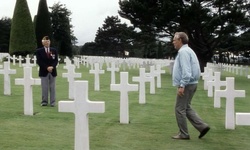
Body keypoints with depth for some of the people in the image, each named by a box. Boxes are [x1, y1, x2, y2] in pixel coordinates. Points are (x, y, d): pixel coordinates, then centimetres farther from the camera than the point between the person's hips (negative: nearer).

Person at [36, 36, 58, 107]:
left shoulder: (54, 50, 8)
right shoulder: (39, 51, 1)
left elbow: (56, 60, 3)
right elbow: (39, 61, -6)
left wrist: (52, 67, -15)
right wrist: (47, 68, -16)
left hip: (52, 71, 2)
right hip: (44, 72, -2)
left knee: (52, 87, 4)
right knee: (44, 88, 1)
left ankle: (52, 102, 8)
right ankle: (44, 101, 9)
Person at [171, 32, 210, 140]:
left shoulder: (183, 51, -15)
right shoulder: (187, 50, 17)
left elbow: (186, 70, -24)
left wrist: (182, 85, -26)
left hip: (186, 85, -10)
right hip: (191, 84, 10)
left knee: (180, 109, -1)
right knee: (186, 108, 16)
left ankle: (183, 134, 7)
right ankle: (202, 126, 11)